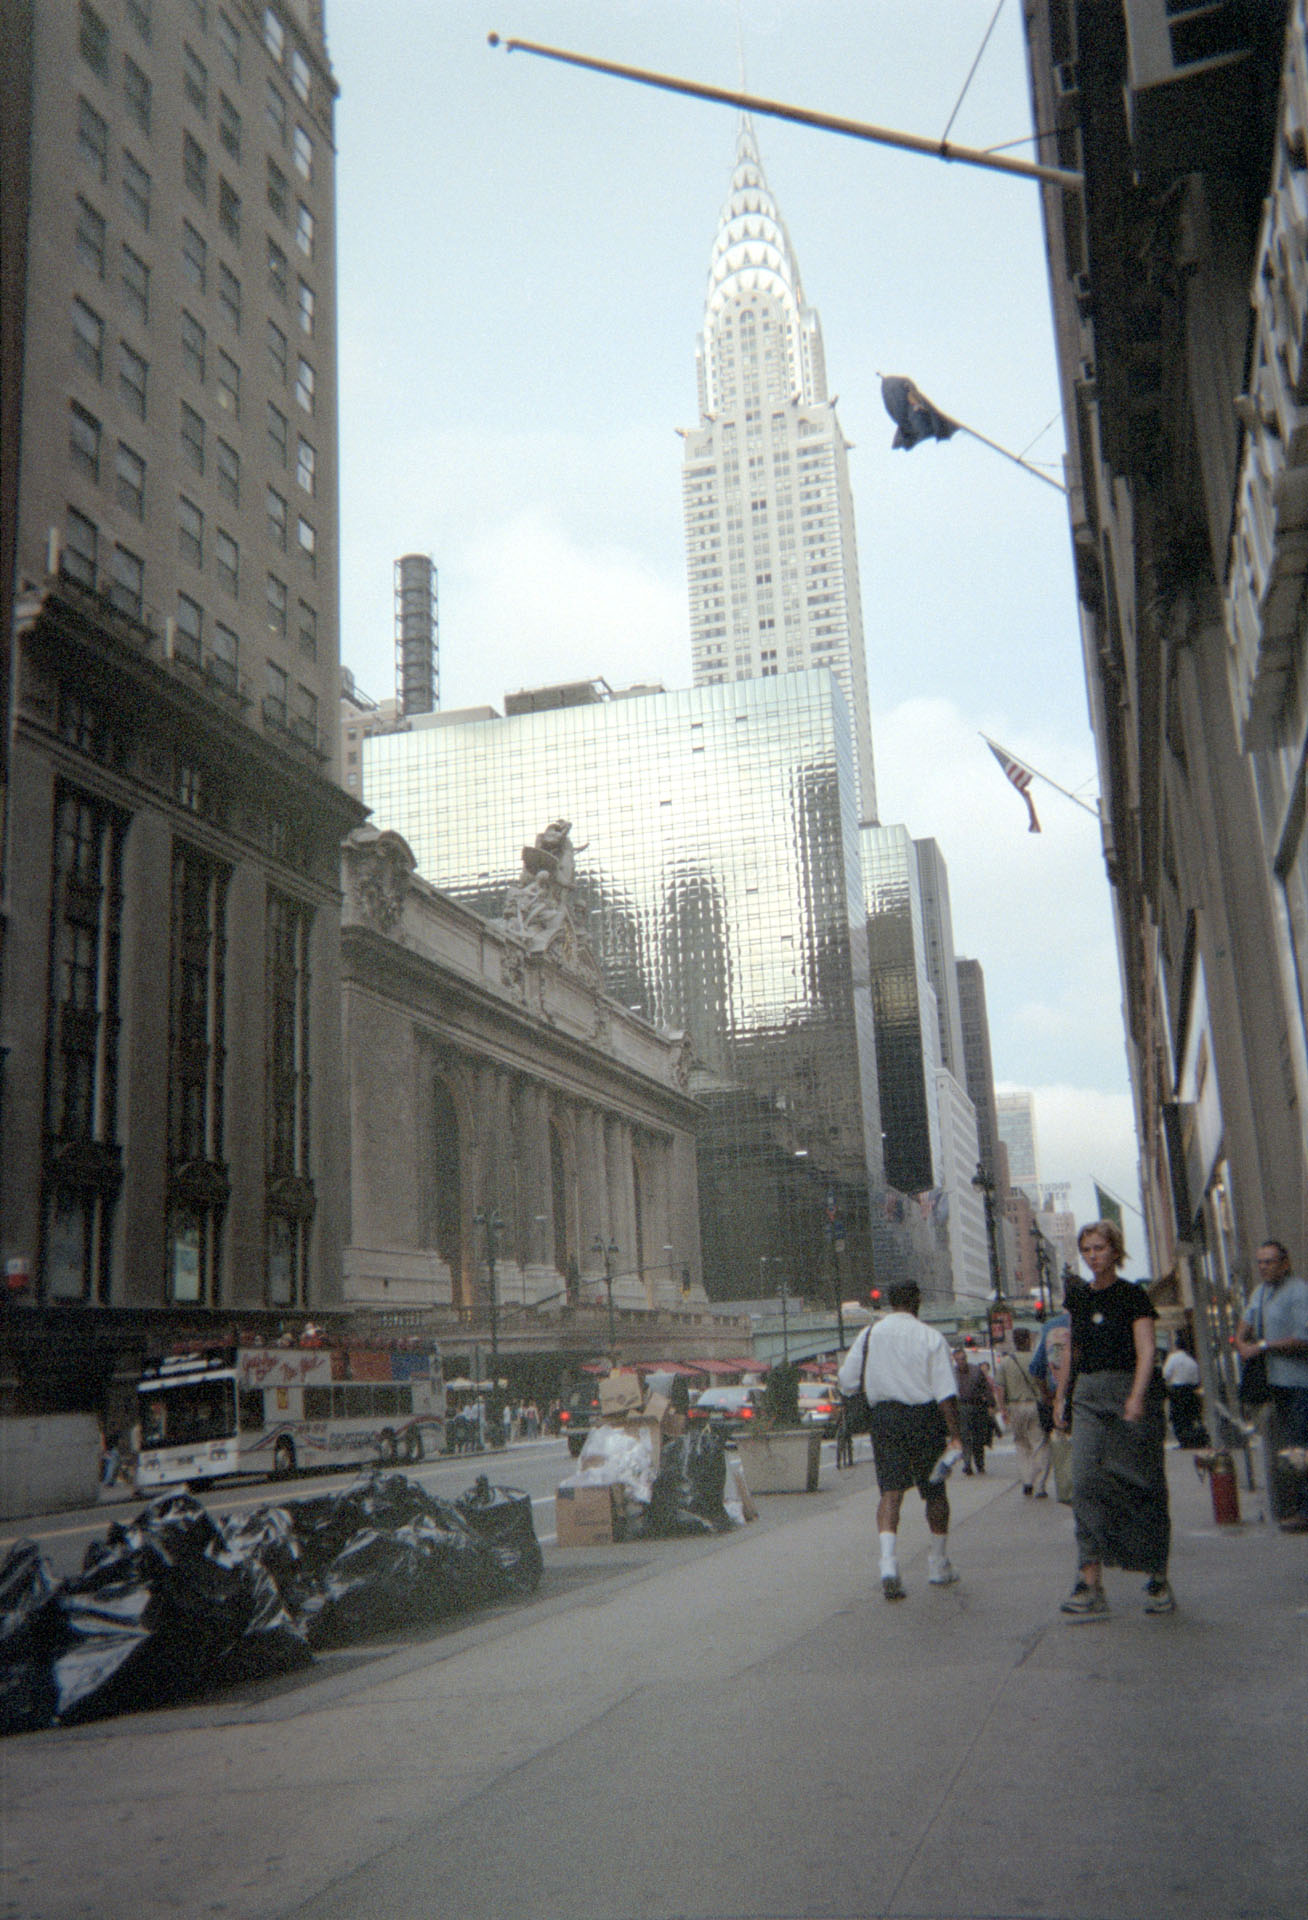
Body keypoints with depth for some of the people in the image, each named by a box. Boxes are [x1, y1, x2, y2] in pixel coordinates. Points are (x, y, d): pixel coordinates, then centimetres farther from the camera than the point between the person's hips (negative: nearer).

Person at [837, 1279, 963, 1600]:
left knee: (890, 1491, -3)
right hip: (925, 1417, -1)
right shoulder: (931, 1338, -3)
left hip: (884, 1416, 1)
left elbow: (846, 1382, 7)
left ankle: (888, 1562, -24)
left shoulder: (869, 1335, 4)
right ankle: (938, 1565, 26)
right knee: (935, 1491, 15)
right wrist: (955, 1434, -10)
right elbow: (946, 1392, -10)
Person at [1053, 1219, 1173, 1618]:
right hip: (1088, 1397, 4)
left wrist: (1137, 1397, -28)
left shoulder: (1133, 1295, -4)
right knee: (1086, 1481, -9)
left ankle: (1158, 1579, 15)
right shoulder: (1078, 1295, 12)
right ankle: (1090, 1584, -12)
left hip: (1130, 1388, -4)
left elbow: (1145, 1350, -14)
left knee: (1143, 1485, 1)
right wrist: (1061, 1395, 17)